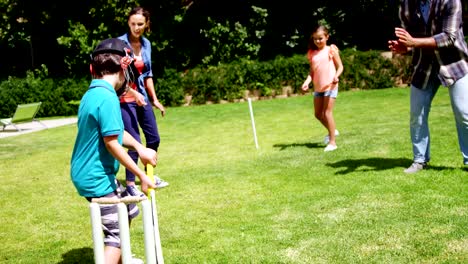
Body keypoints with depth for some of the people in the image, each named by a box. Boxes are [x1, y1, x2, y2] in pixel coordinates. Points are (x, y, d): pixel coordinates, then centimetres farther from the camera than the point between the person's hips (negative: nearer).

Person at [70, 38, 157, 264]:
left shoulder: (92, 93, 8)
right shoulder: (107, 97, -22)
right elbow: (112, 143, -24)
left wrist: (140, 148, 1)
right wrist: (141, 175, -17)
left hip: (88, 173, 10)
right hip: (97, 178, -10)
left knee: (128, 210, 26)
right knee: (115, 234, -5)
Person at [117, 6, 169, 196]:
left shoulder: (146, 44, 5)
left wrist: (154, 99, 11)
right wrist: (133, 92, -24)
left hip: (142, 97, 7)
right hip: (125, 99, -7)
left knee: (154, 138, 13)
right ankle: (130, 184, 3)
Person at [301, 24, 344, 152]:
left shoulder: (331, 50, -3)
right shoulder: (312, 53, 8)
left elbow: (340, 66, -2)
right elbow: (312, 71, 9)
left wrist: (336, 76, -21)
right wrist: (307, 82, -8)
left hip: (330, 86, -6)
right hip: (318, 87, 6)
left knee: (327, 113, -7)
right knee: (318, 114, 13)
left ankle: (332, 142, 1)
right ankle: (332, 131, 37)